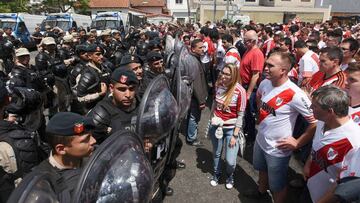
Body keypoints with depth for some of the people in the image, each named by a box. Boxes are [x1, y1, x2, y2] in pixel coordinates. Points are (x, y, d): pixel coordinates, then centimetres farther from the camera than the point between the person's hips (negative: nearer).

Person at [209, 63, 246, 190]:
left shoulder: (240, 91, -19)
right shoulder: (218, 85, -5)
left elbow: (240, 115, -14)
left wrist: (235, 135, -13)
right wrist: (213, 118, 4)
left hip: (231, 128, -4)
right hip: (217, 126, 4)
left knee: (230, 161, -4)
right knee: (216, 154, 19)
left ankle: (230, 175, 31)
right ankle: (216, 174, 48)